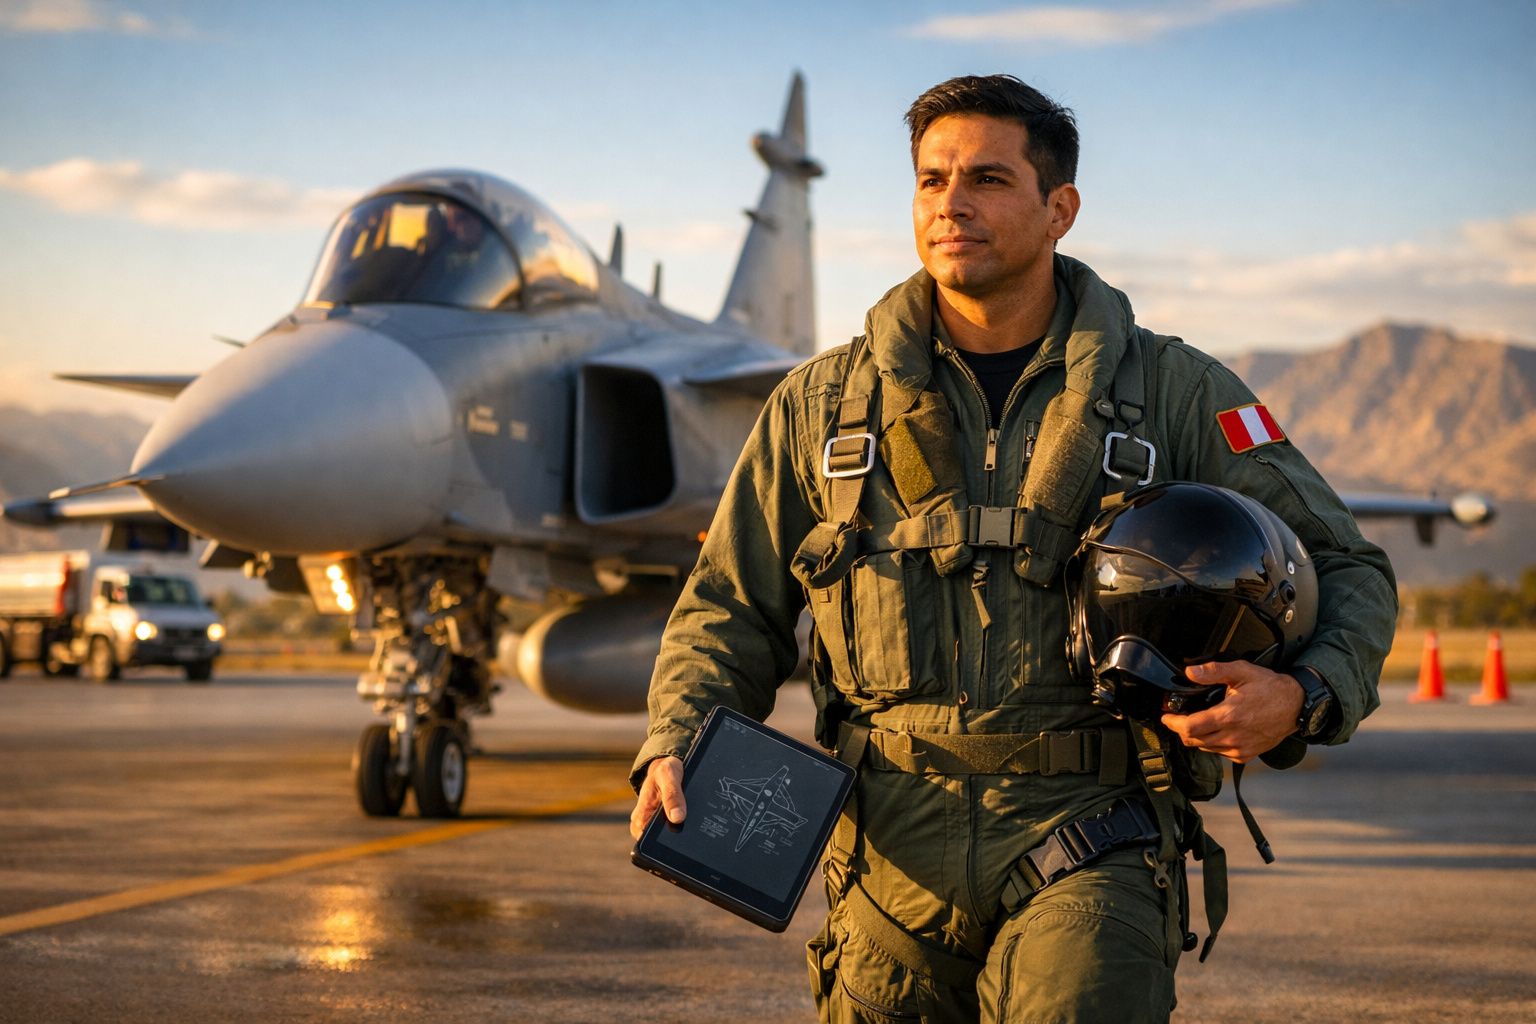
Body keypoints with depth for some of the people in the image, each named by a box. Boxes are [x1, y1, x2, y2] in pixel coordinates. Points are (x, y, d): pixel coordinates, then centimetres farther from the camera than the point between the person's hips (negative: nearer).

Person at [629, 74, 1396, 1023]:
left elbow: (1348, 570, 11)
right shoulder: (823, 403, 12)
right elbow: (732, 609, 16)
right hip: (894, 849, 2)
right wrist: (675, 747, -2)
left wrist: (1302, 696, -10)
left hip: (1088, 838, -2)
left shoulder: (1174, 392, 7)